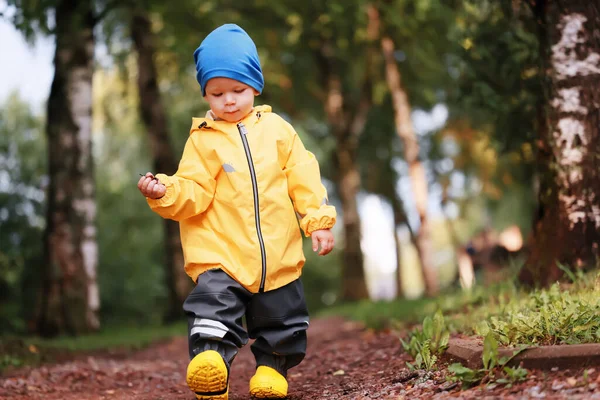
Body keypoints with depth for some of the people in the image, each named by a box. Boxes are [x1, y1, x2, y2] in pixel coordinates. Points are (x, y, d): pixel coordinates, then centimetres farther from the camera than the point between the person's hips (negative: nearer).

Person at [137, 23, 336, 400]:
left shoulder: (277, 129, 6)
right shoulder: (203, 139, 1)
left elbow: (304, 179, 6)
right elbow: (194, 193, -6)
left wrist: (319, 220, -2)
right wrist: (166, 191, -25)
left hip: (278, 255, 3)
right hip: (220, 255, -2)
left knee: (282, 324, 16)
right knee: (214, 317, -18)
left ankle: (272, 366, 39)